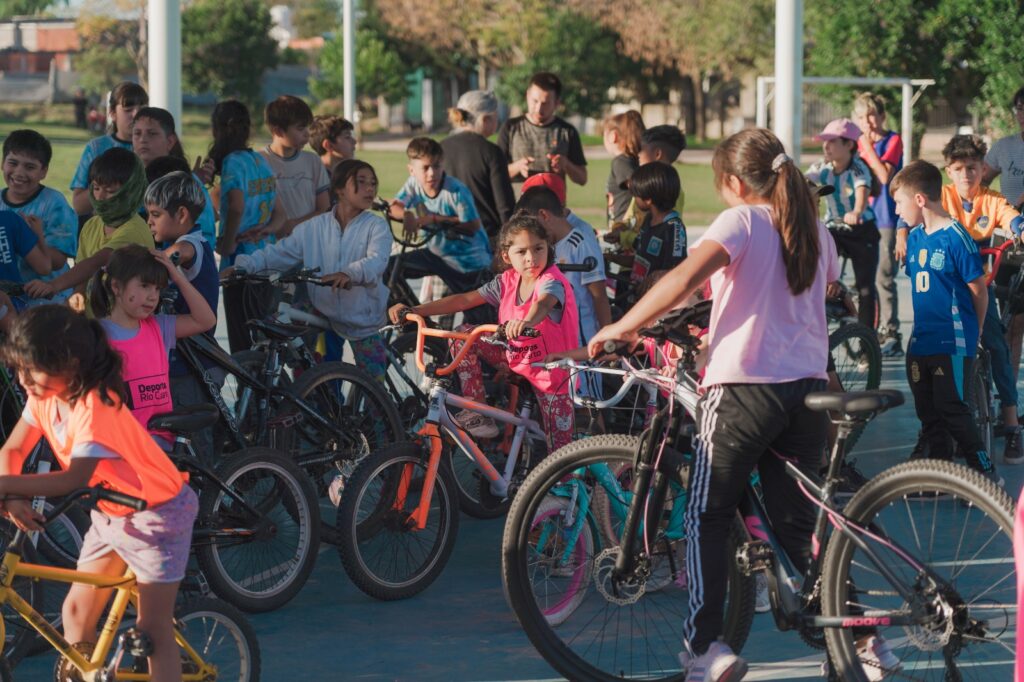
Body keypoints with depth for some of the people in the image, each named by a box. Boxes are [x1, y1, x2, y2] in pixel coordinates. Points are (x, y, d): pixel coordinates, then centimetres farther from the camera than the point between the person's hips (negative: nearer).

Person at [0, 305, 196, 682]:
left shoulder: (95, 407, -33)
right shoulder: (44, 396, -8)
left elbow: (74, 479, -41)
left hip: (156, 513, -8)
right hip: (110, 512, 8)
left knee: (153, 629, -7)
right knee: (76, 614, 7)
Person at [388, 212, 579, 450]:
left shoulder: (552, 282, -23)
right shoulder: (507, 281, -4)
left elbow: (544, 302, -46)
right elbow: (464, 300, -3)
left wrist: (528, 321, -71)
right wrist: (412, 311, -11)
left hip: (551, 372, -6)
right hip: (516, 359, 6)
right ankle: (476, 412, -5)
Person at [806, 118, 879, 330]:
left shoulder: (858, 169, -22)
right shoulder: (821, 168, -10)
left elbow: (862, 193, -42)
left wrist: (856, 213, -64)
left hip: (861, 231, -4)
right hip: (833, 228, 4)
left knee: (865, 287, -5)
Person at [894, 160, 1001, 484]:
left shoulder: (956, 237, -14)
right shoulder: (915, 237, 9)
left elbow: (979, 289, -8)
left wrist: (971, 331, 2)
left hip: (952, 344, -8)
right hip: (921, 342, 8)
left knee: (952, 410, -8)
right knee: (929, 414, 12)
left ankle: (986, 473, 1)